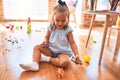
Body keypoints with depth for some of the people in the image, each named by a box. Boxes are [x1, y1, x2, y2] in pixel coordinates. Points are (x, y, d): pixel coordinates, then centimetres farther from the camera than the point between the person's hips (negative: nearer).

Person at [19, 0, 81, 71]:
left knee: (65, 62, -34)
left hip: (63, 52, -3)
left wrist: (76, 55, -21)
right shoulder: (51, 28, -3)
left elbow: (72, 43, -9)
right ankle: (35, 64, -30)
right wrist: (45, 41, -13)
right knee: (37, 47, -11)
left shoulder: (68, 30, -12)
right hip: (50, 50, 4)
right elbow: (47, 37, 12)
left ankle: (47, 59, -17)